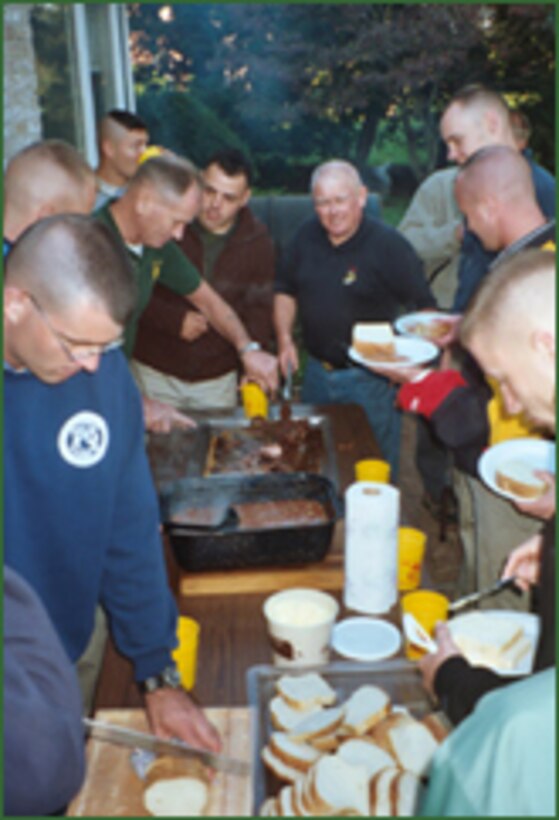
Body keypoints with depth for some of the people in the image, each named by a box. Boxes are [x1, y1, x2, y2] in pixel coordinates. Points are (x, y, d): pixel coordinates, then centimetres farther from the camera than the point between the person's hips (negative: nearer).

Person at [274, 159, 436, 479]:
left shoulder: (389, 244, -13)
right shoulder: (307, 237, 4)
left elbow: (426, 309, -13)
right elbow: (286, 290, 16)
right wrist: (284, 339, 3)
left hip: (369, 380, -5)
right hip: (317, 373, 5)